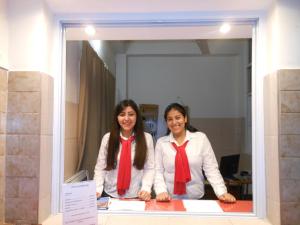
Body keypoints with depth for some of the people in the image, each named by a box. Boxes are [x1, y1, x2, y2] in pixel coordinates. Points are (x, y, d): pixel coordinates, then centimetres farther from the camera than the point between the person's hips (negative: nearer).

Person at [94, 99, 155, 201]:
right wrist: (97, 190, -11)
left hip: (136, 196, -1)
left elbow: (149, 168, -5)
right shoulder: (107, 138, -1)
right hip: (110, 195, 1)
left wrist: (146, 189, -17)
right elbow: (100, 168, 0)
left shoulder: (146, 138, -3)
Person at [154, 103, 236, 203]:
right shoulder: (161, 142, 0)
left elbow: (211, 168, -4)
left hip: (196, 198, 0)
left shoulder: (201, 138, -3)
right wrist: (161, 191, -16)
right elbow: (158, 171, -1)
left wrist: (222, 192, -12)